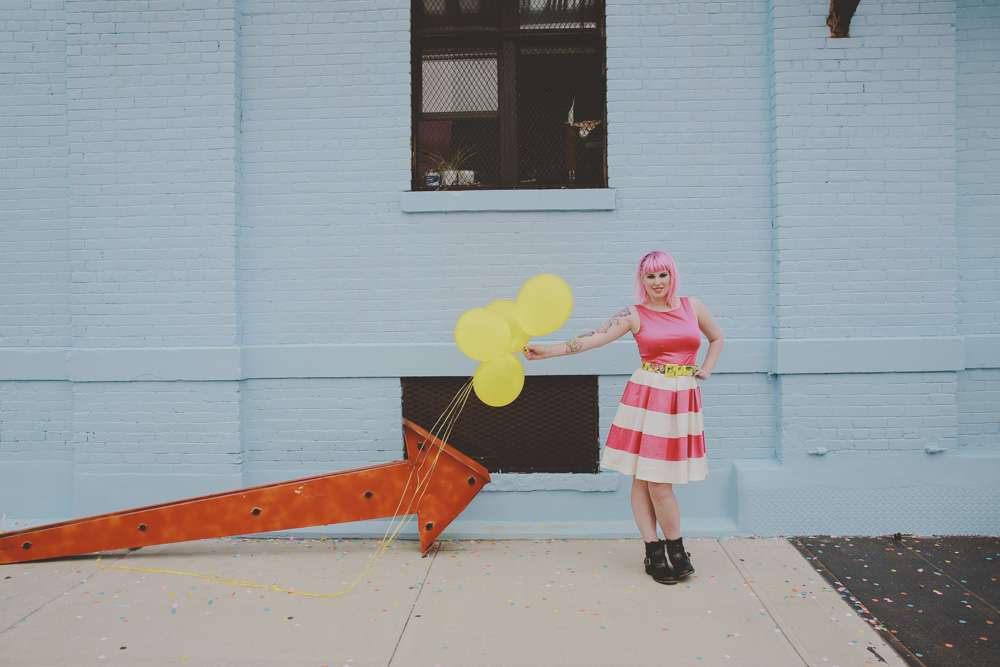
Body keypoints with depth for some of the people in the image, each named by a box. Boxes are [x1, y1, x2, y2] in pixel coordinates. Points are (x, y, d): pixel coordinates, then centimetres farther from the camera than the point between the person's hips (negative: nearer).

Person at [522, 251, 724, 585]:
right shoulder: (634, 315, 0)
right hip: (647, 398, -1)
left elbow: (717, 338, 25)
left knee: (658, 481, 0)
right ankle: (654, 553, 13)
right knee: (645, 478, 0)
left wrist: (706, 370, 11)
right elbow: (594, 338, -11)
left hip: (684, 400, 1)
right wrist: (547, 350, -21)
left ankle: (674, 552, 16)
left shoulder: (693, 306, 8)